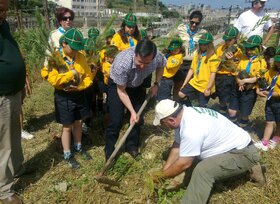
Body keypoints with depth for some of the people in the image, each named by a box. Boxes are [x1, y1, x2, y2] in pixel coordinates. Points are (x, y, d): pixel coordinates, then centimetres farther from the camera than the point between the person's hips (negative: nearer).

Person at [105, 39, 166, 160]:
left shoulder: (158, 57, -30)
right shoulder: (122, 63, -41)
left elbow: (161, 66, -1)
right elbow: (121, 91, -25)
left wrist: (156, 84, -12)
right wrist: (132, 112, -26)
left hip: (137, 85, 4)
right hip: (117, 85, -4)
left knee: (138, 118, 6)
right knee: (116, 120, -8)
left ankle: (132, 145, 28)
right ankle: (109, 153, 9)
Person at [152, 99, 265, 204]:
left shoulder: (191, 129, -32)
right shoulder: (184, 115, -5)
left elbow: (184, 163, -23)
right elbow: (177, 146, 4)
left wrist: (161, 176, -9)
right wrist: (163, 170, 2)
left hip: (242, 153, -9)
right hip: (232, 147, 10)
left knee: (202, 171, -29)